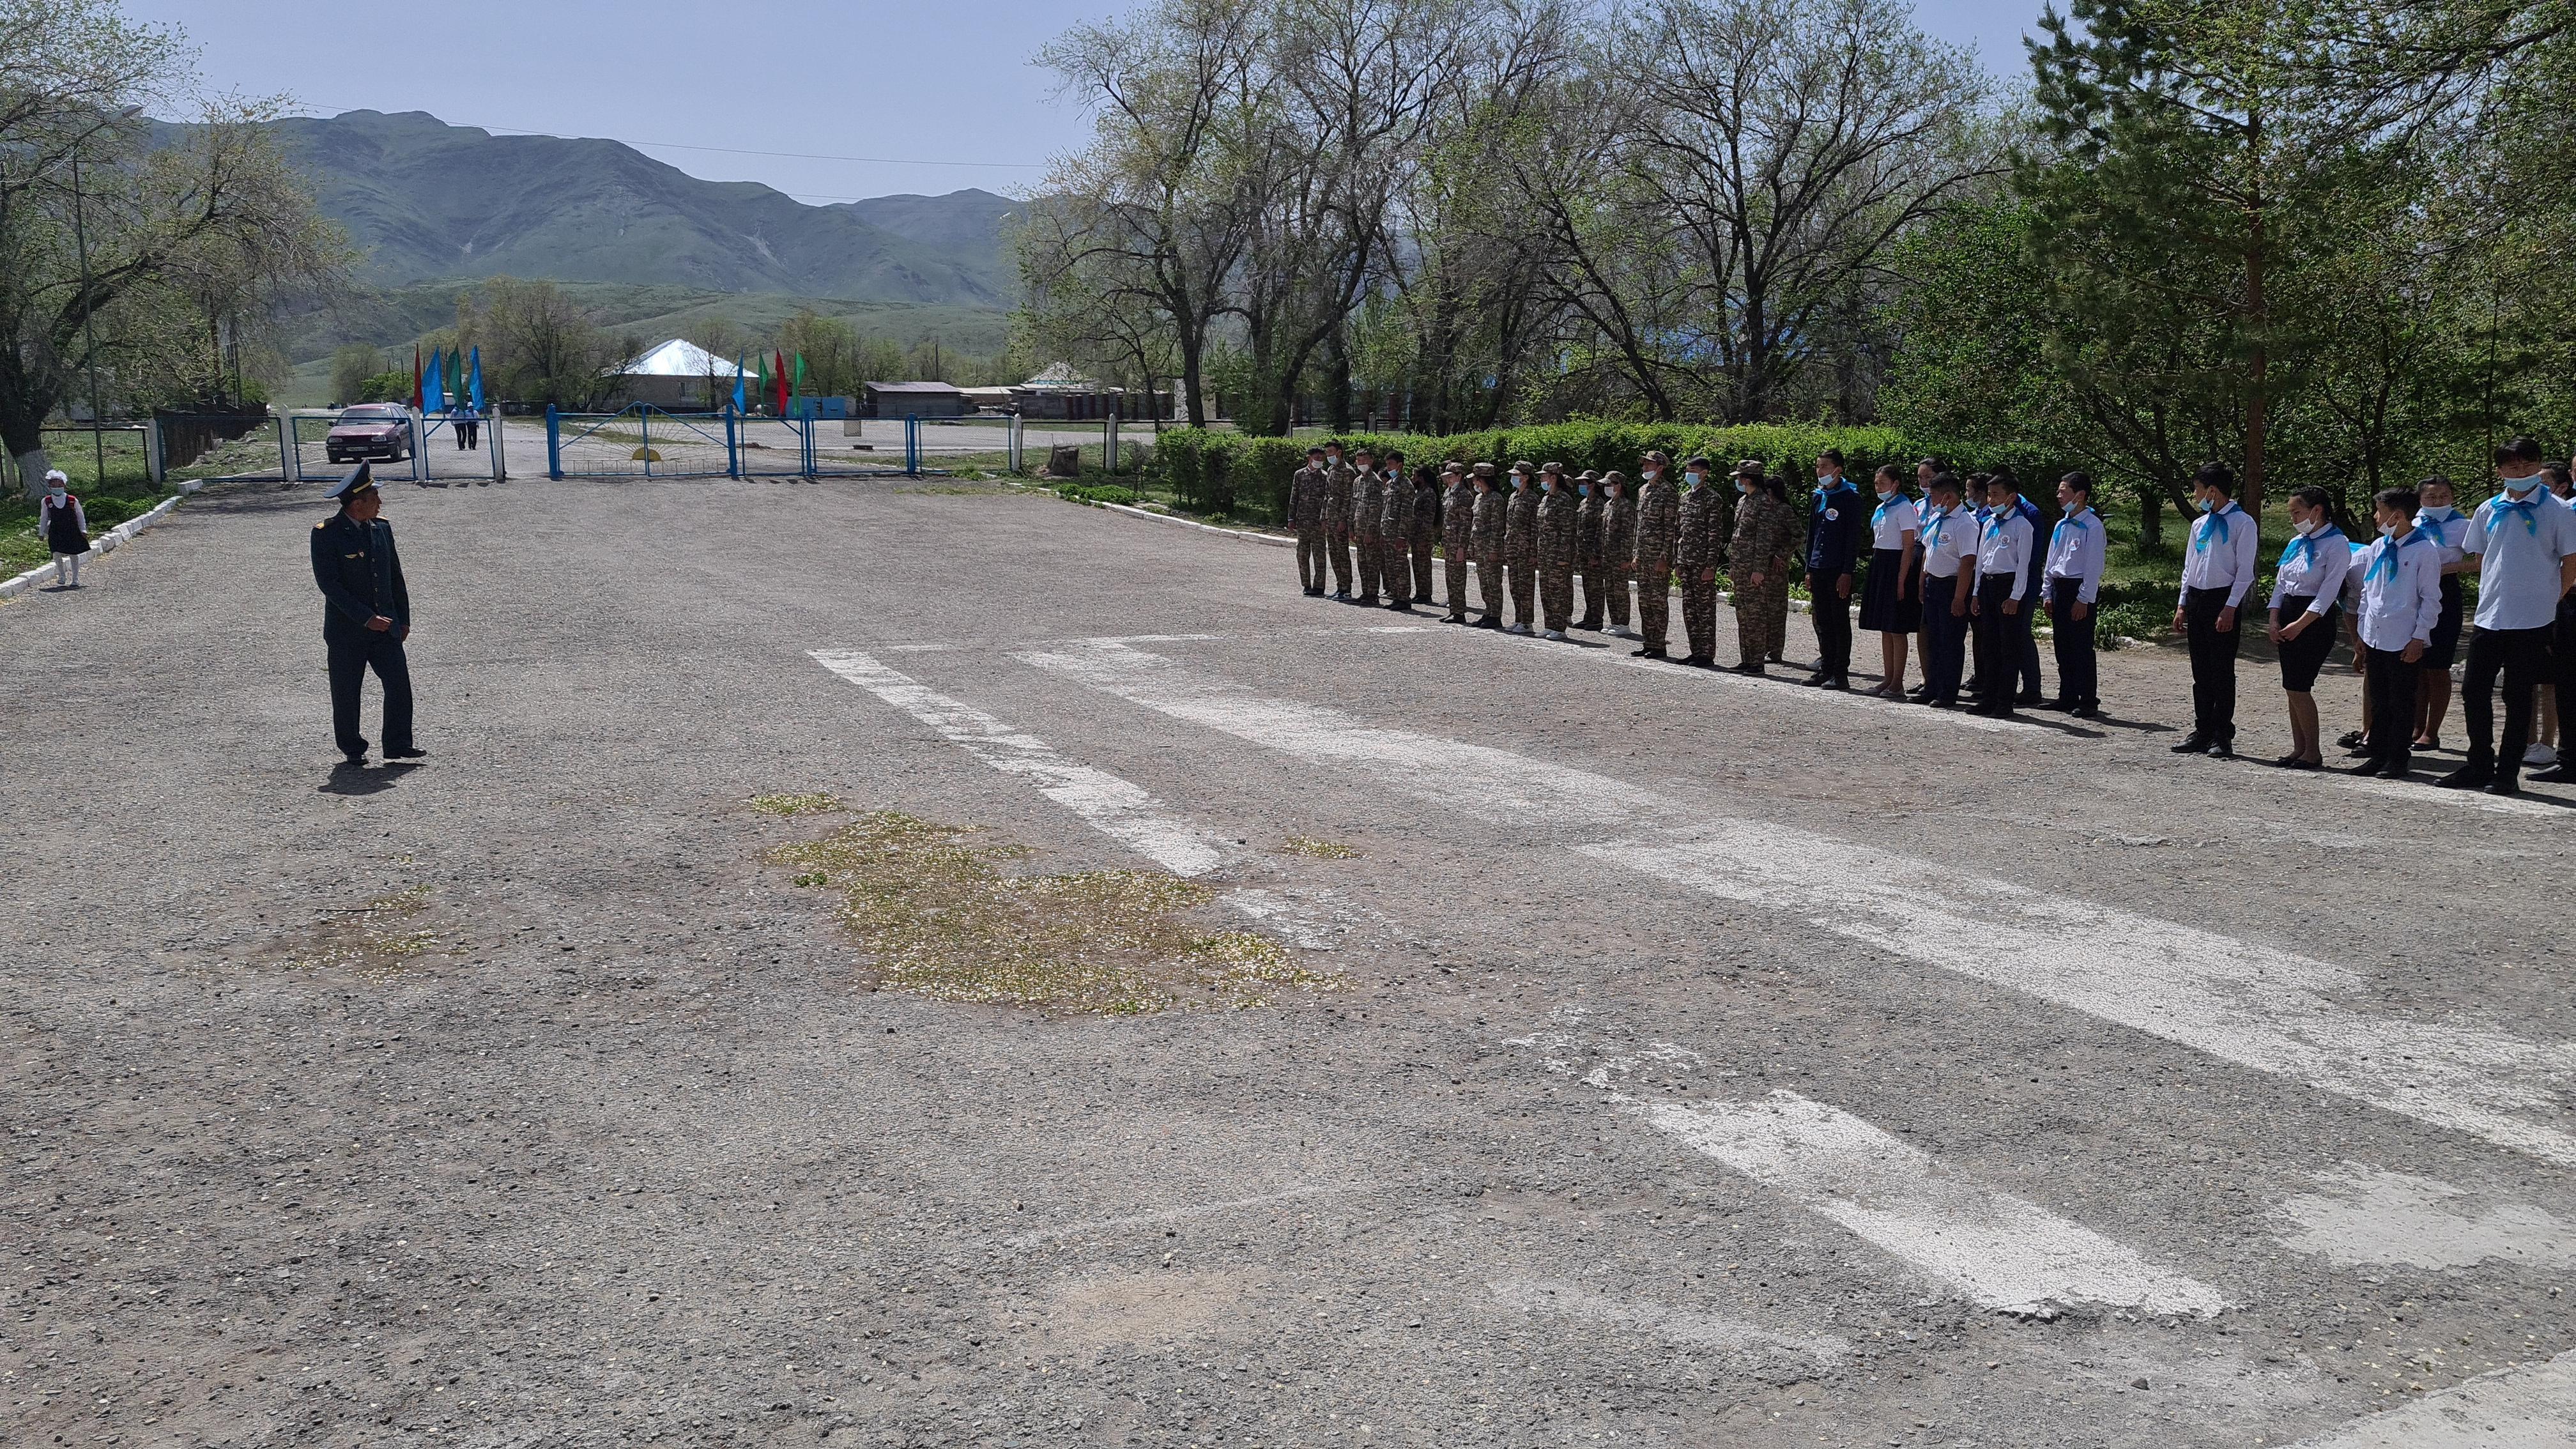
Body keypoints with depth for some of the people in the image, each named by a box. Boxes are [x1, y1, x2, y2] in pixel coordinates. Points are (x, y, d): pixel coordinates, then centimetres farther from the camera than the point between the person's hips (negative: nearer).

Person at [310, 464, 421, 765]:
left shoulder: (381, 527, 6)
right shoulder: (326, 534, -13)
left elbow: (395, 575, 12)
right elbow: (328, 583, -17)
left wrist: (403, 618, 10)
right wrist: (366, 618, -21)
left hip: (385, 625, 4)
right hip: (346, 628, -4)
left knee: (399, 684, -1)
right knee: (347, 692, 6)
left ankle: (398, 744, 10)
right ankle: (352, 749, 20)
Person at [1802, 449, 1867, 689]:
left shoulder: (1850, 497, -8)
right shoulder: (1819, 496, 14)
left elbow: (1853, 536, -12)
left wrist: (1847, 572, -17)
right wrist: (1809, 569, 16)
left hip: (1839, 571, -7)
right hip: (1819, 570, 7)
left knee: (1840, 621, -2)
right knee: (1822, 622, 10)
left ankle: (1841, 674, 2)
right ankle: (1825, 670, 17)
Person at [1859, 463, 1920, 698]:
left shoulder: (1904, 509, -11)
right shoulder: (1880, 509, 14)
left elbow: (1908, 547, -15)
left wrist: (1901, 581, -19)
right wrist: (1874, 572, 14)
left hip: (1896, 567, -9)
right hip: (1879, 567, 9)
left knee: (1897, 629, -4)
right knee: (1884, 628, 11)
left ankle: (1897, 683, 1)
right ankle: (1888, 679, 17)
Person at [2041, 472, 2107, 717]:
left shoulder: (2092, 526, -11)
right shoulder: (2061, 525, 13)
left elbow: (2094, 566, -14)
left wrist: (2084, 599, -16)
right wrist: (2047, 593, 13)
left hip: (2079, 590, -8)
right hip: (2059, 588, 8)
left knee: (2082, 648, -5)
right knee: (2063, 648, 12)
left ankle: (2088, 701, -1)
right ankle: (2067, 697, 20)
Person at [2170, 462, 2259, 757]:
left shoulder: (2242, 523, -6)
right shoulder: (2200, 524, 15)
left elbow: (2245, 571, -10)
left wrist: (2230, 608, -16)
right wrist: (2182, 605, 12)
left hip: (2223, 600, -7)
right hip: (2196, 597, 7)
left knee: (2222, 671, -3)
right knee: (2200, 671, 10)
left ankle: (2222, 737, 2)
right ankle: (2202, 732, 16)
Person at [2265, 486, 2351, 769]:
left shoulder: (2336, 544, -9)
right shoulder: (2297, 542, 14)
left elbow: (2328, 591, -15)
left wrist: (2300, 624, -19)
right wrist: (2274, 620, 1)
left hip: (2316, 619, -8)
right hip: (2288, 614, 8)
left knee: (2298, 686, -10)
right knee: (2292, 687, 8)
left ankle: (2313, 752, 0)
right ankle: (2299, 749, 15)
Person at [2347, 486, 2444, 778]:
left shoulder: (2424, 551, -10)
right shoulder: (2378, 548, 9)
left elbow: (2430, 599, -9)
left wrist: (2419, 638, -12)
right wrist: (2361, 629, 14)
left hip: (2405, 642, -6)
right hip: (2375, 638, 6)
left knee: (2402, 703, 3)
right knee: (2378, 701, 13)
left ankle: (2399, 759, 11)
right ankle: (2378, 755, 21)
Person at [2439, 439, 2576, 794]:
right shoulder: (2488, 511, 9)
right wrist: (2500, 588, 8)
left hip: (2533, 620, -4)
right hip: (2490, 616, 4)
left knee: (2518, 697, 2)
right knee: (2473, 691, 5)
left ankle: (2508, 772, 9)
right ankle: (2479, 766, 18)